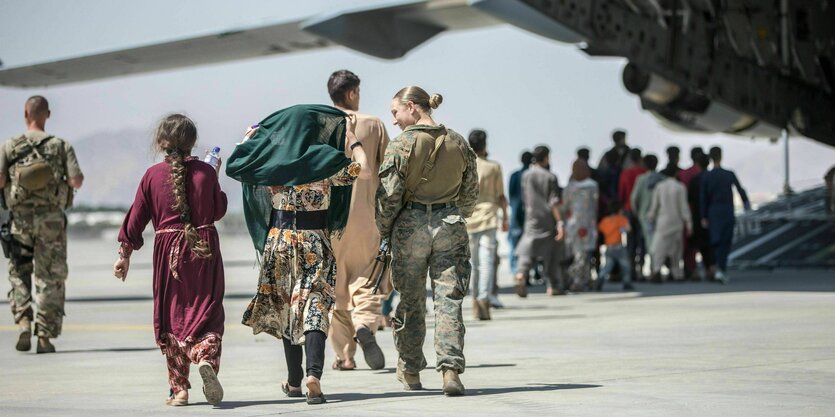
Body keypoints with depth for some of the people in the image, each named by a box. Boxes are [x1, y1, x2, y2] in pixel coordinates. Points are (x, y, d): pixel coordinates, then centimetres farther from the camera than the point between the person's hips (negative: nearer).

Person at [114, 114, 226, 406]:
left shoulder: (152, 175, -1)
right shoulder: (205, 171, -2)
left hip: (168, 251, 0)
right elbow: (219, 210, 9)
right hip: (204, 249, 0)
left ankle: (179, 388, 10)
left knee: (171, 317, 10)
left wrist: (125, 254, 10)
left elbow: (136, 218, 2)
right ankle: (206, 357, -28)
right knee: (206, 311, 4)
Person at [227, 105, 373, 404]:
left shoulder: (268, 159, -1)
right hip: (316, 242, -2)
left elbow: (232, 165, 12)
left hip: (278, 241, 3)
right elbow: (365, 171, -2)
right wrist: (353, 138, 7)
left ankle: (294, 382, 22)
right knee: (314, 307, -6)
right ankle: (313, 373, -28)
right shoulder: (325, 159, -8)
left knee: (286, 310, 15)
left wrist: (248, 139, 25)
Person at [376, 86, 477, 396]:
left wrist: (384, 231, 4)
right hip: (450, 226, 3)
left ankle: (410, 373, 21)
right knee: (449, 300, 1)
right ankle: (451, 369, -14)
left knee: (411, 301, 11)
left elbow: (388, 194, -9)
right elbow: (470, 193, 13)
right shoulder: (459, 143, 6)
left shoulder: (403, 144, -9)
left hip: (410, 226, -2)